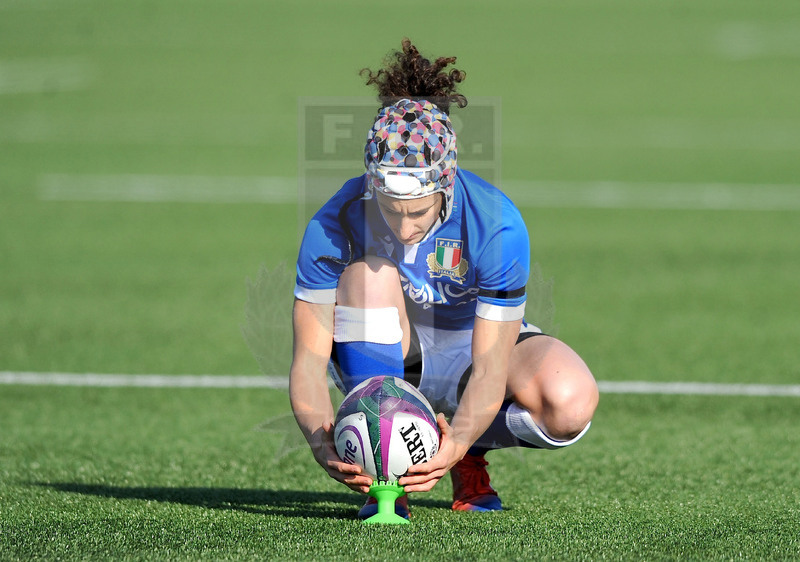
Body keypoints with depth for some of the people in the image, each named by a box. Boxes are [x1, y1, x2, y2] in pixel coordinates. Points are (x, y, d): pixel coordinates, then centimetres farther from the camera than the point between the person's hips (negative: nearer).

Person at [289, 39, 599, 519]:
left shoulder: (498, 224, -31)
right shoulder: (334, 227, -28)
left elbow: (489, 368, -31)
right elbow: (309, 358, -27)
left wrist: (457, 443, -50)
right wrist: (323, 443, -46)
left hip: (472, 347, 0)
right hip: (385, 357, 0)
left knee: (572, 403, -32)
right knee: (370, 274, -35)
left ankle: (467, 455, 2)